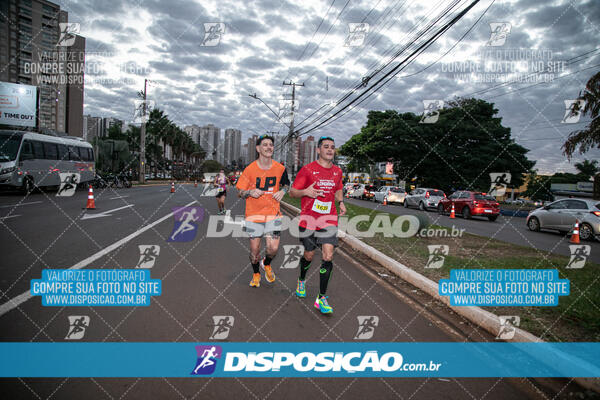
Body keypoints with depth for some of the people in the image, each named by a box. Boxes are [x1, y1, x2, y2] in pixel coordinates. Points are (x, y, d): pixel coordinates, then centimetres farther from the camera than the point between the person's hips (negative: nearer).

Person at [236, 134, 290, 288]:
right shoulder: (250, 169, -7)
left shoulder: (280, 168, -2)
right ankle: (256, 274, 33)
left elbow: (286, 184, 17)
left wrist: (282, 191, -4)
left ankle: (266, 264, 30)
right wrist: (250, 192, -21)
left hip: (273, 213, 1)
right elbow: (240, 192, 0)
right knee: (254, 249, 4)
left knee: (273, 248, -6)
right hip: (254, 213, -1)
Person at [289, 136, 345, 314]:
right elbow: (292, 191, -2)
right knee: (309, 255, 10)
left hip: (329, 218, 3)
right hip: (308, 217, -2)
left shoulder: (337, 171, 9)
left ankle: (321, 298, 1)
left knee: (328, 256, -9)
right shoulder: (307, 169, -5)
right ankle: (301, 281, 43)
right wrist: (305, 191, -22)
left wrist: (341, 202, 7)